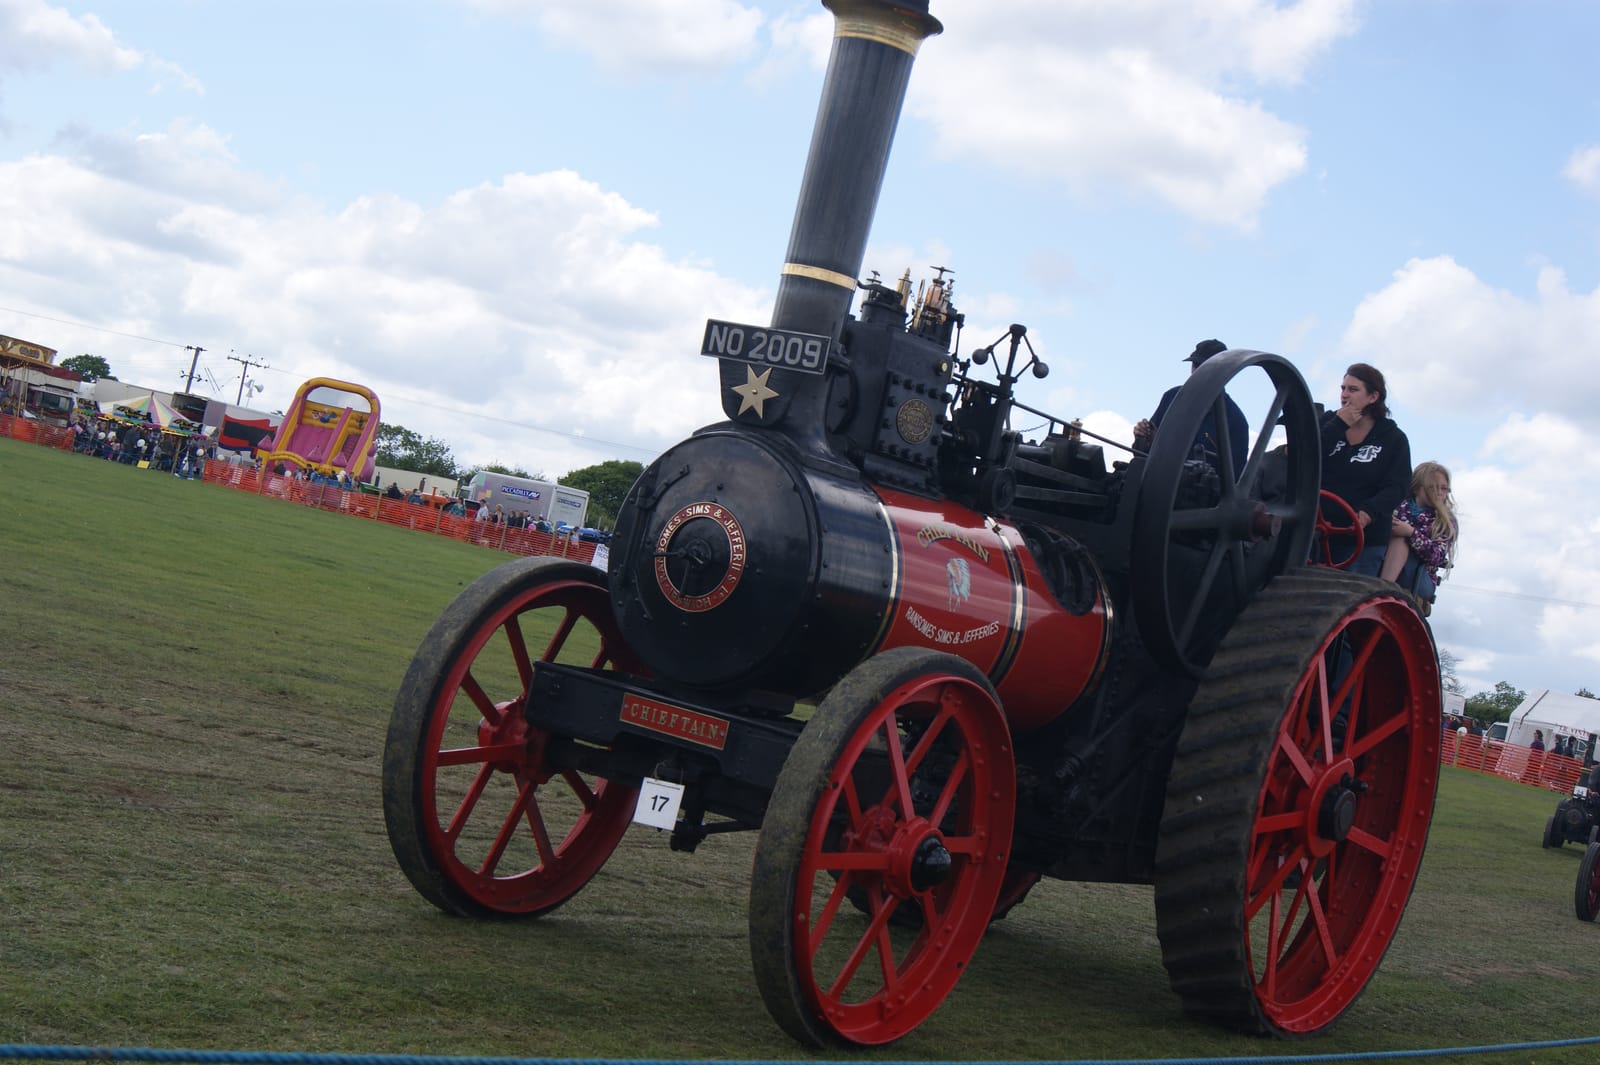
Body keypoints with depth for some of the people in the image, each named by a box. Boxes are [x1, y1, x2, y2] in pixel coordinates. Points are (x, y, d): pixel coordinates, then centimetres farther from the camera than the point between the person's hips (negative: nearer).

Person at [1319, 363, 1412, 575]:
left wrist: (1369, 511, -23)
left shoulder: (1394, 439, 4)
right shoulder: (1328, 422, 11)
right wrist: (1338, 426, -10)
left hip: (1365, 538, -2)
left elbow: (1396, 487, -5)